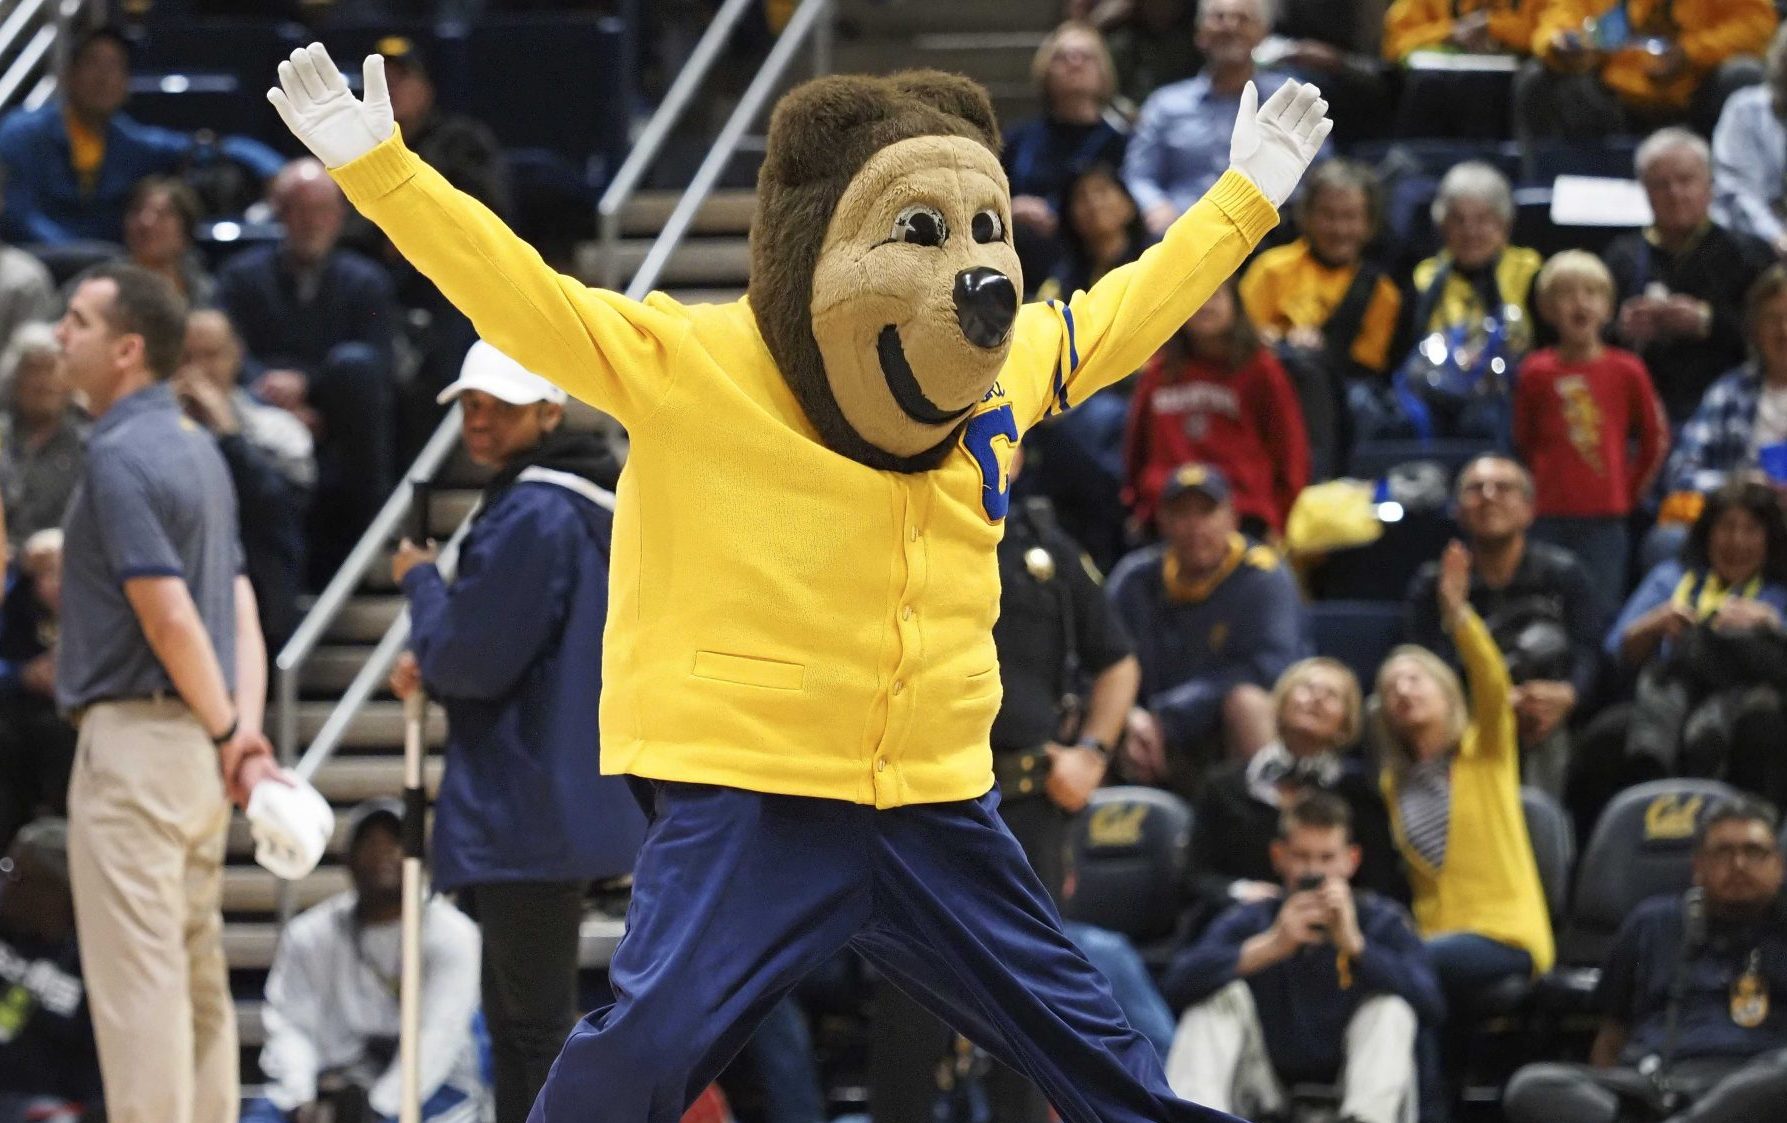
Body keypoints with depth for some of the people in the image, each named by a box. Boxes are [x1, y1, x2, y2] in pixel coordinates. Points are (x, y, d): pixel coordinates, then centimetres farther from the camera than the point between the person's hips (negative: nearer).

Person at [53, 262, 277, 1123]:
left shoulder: (119, 456, -15)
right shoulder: (196, 448, 15)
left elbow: (169, 616, -20)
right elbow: (240, 610, 9)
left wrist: (227, 735, -10)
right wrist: (247, 735, 1)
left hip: (134, 734, -9)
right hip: (196, 749, 9)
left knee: (136, 980, -7)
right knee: (197, 977, 13)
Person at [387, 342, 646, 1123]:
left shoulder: (532, 516, -17)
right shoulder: (591, 506, 15)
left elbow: (471, 659, -18)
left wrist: (420, 582, -1)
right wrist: (435, 668, 10)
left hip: (528, 817, -11)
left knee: (535, 1030, -8)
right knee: (517, 1024, 18)